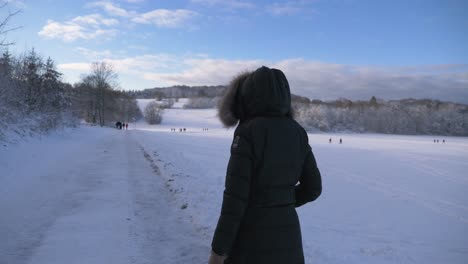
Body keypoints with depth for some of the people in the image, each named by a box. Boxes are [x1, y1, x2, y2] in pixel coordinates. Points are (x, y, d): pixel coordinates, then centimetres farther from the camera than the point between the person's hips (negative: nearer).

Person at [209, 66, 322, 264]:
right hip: (288, 236, 6)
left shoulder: (248, 132, -16)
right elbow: (313, 187, 7)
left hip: (252, 238, -5)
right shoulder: (297, 132, 2)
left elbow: (235, 197, -18)